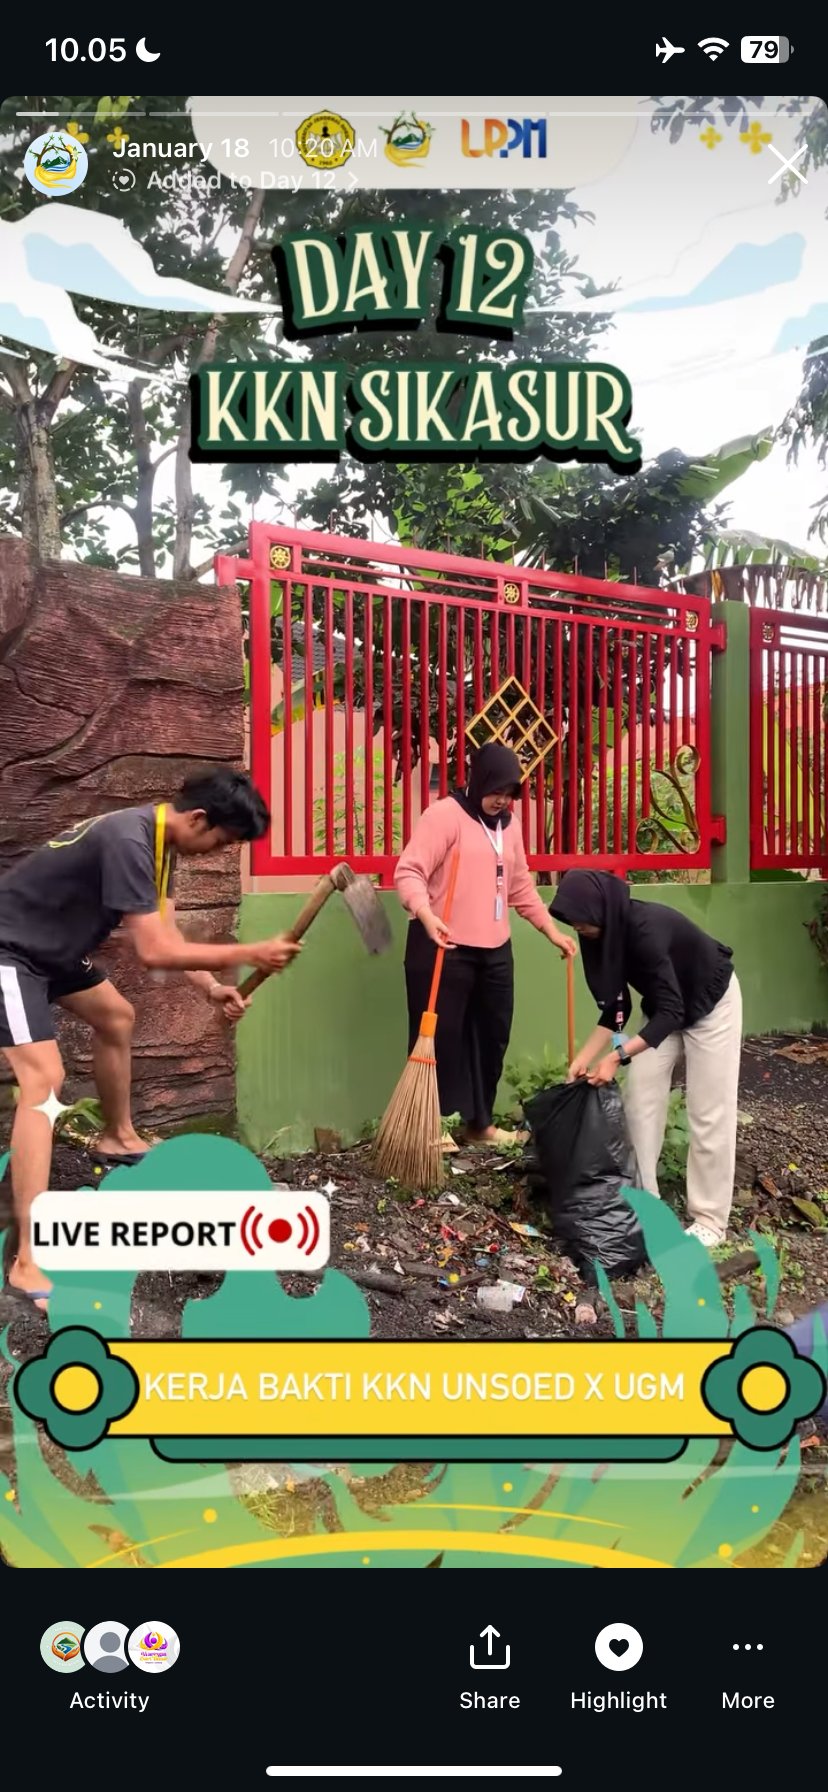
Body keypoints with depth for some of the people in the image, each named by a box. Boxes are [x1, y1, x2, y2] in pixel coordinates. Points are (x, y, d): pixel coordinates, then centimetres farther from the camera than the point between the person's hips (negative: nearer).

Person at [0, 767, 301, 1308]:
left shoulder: (161, 840, 0)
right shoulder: (128, 841, -30)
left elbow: (166, 931, 5)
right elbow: (153, 951, -32)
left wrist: (211, 986, -8)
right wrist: (249, 954, -27)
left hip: (53, 947, 11)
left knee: (116, 1017, 26)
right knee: (45, 1079, -21)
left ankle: (118, 1138, 49)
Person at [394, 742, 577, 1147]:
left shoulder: (508, 824, 15)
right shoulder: (444, 815, -9)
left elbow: (520, 887, 23)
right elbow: (409, 872, -18)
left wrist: (553, 932, 18)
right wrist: (426, 915, -35)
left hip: (494, 949, 8)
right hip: (444, 946, -7)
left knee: (492, 1035, 12)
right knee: (441, 1035, -3)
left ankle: (479, 1122, 25)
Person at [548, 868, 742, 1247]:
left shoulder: (647, 928, -37)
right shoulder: (608, 932, -13)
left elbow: (671, 1011, -38)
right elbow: (615, 1009, -6)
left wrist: (618, 1056, -43)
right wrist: (585, 1057, -16)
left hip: (711, 1004, -7)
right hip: (666, 1007, 8)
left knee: (708, 1113, -5)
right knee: (640, 1101, 3)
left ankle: (710, 1220, 2)